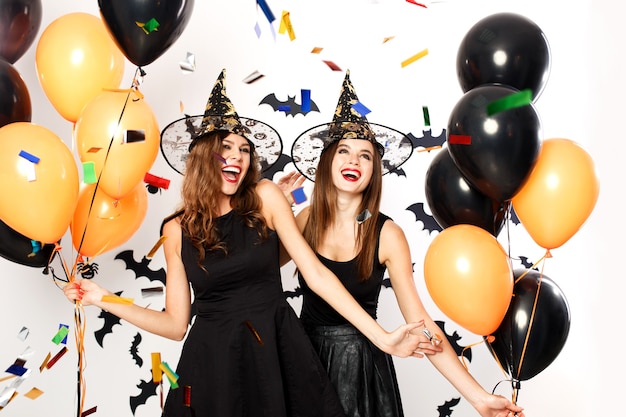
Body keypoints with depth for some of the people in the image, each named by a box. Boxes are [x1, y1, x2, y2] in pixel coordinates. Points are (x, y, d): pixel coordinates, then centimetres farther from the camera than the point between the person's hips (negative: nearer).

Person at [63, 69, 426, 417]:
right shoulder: (177, 230, 1)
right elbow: (177, 324, 4)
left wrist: (381, 337, -9)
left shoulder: (265, 197, -3)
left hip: (275, 351, 0)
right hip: (213, 361, 1)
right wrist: (105, 300, -2)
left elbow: (316, 274, -5)